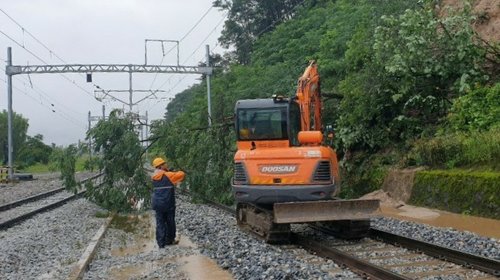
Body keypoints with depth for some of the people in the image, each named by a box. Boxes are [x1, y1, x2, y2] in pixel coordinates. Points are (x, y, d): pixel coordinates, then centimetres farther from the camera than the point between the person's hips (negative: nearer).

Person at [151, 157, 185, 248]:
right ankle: (170, 240, 20)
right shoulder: (168, 175, -11)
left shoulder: (154, 177, 6)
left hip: (157, 204, 5)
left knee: (160, 222, 8)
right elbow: (181, 174, -10)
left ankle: (161, 242, 7)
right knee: (170, 222, 11)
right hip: (168, 204, -5)